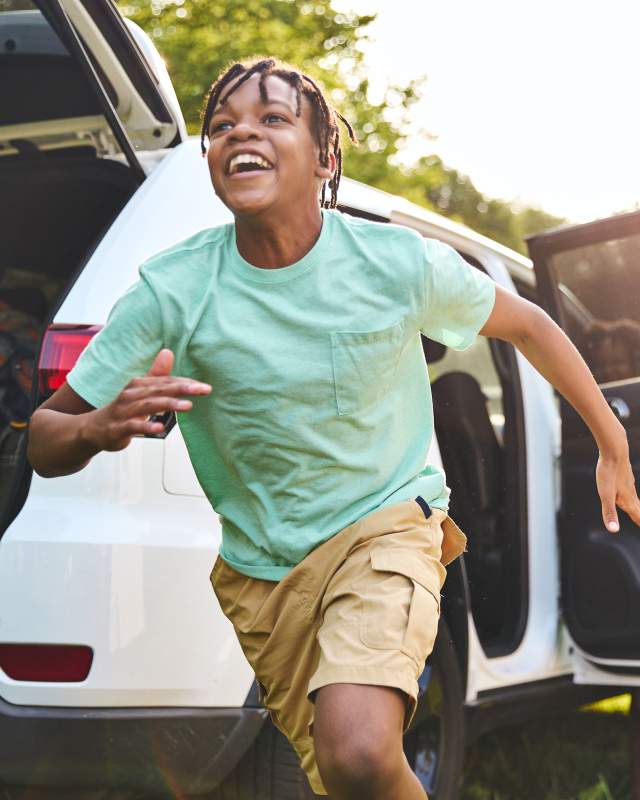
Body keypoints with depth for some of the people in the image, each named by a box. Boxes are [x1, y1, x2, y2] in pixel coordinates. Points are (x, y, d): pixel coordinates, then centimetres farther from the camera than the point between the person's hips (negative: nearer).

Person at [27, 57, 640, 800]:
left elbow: (525, 324, 5)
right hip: (258, 568, 3)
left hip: (386, 524, -2)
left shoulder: (398, 262, -15)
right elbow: (43, 441, -10)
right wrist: (101, 426, -34)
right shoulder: (171, 291, -14)